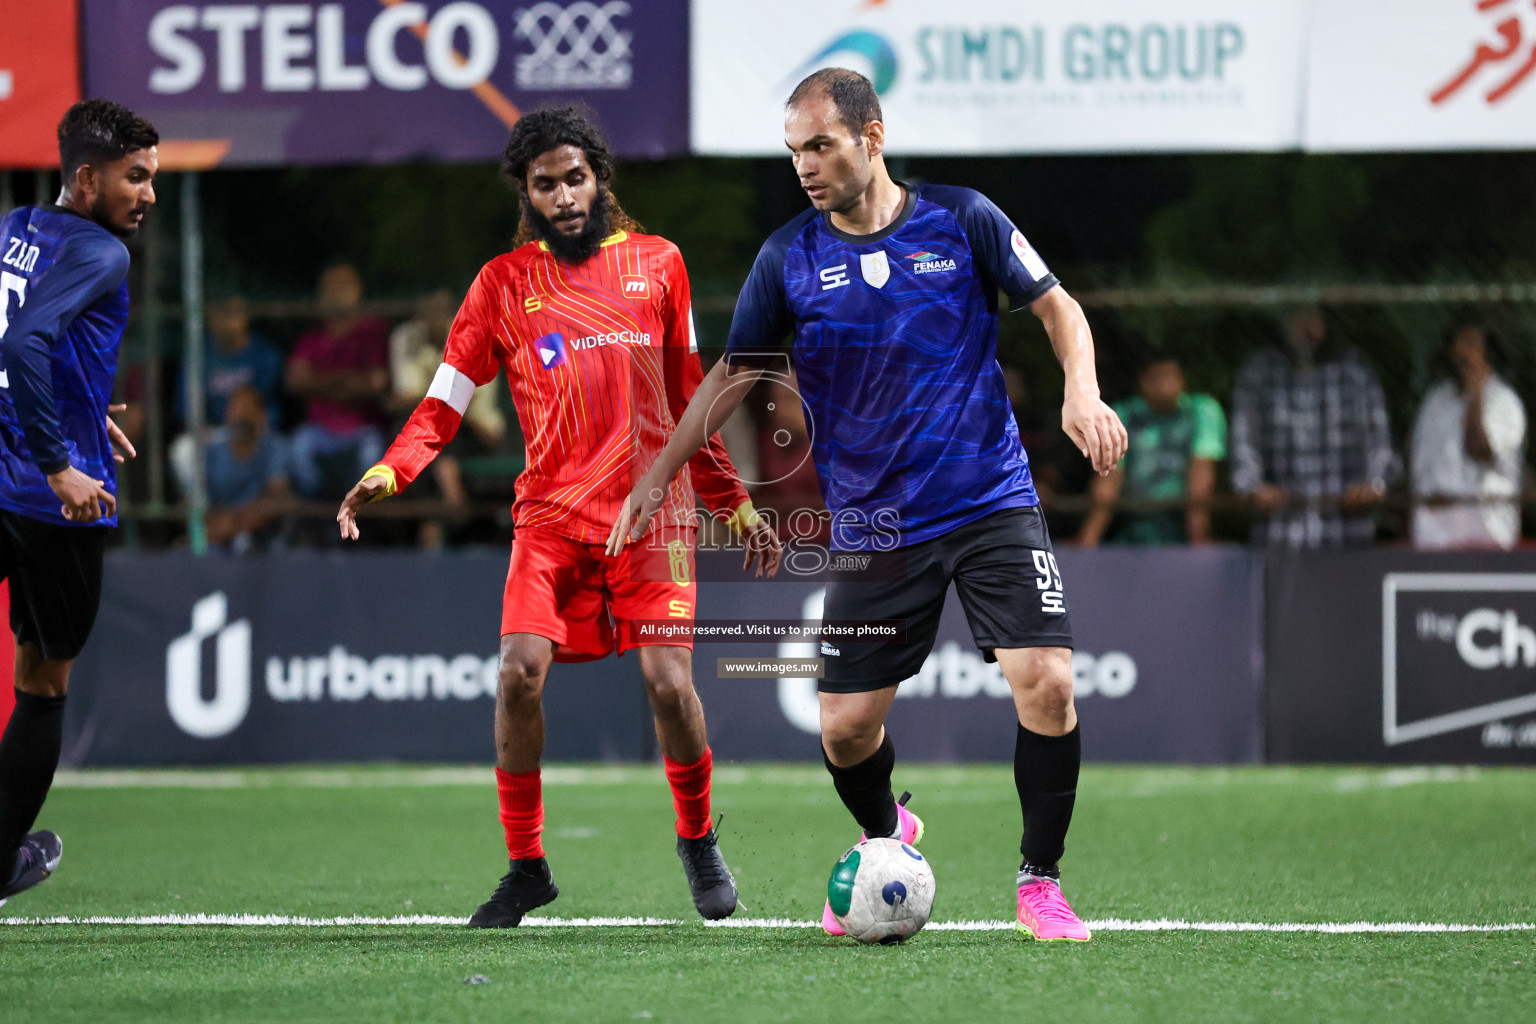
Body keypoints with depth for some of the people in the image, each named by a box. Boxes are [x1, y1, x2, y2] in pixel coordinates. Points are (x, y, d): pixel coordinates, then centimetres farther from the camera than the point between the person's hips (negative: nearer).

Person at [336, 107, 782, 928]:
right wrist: (387, 472, -13)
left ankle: (698, 840, 16)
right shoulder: (503, 283, 7)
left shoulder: (657, 264, 10)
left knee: (669, 682, -12)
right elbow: (446, 402, 5)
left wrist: (736, 504, 20)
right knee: (520, 672, -17)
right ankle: (525, 865, 0)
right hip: (552, 512, 0)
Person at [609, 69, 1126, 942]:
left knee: (1047, 682, -17)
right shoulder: (789, 258, 0)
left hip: (993, 502, -2)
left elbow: (1057, 306, 6)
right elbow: (734, 374, 10)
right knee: (845, 727, -1)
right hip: (874, 531, 2)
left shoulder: (963, 221, -4)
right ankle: (888, 840, 33)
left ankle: (1040, 885, 1)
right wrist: (658, 477, 6)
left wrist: (1083, 392, -12)